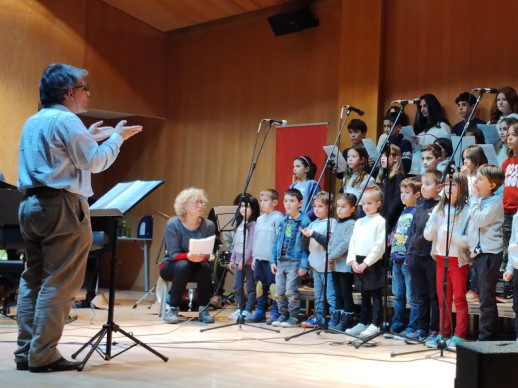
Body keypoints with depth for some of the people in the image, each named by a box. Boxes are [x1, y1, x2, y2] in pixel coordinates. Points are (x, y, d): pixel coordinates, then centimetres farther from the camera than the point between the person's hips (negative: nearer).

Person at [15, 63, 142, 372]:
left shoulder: (33, 122, 18)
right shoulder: (66, 121, -10)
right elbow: (94, 163, -12)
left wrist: (89, 137, 27)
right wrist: (117, 137, 2)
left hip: (31, 205, 9)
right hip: (62, 207, -9)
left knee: (33, 280, 10)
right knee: (58, 285, -6)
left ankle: (26, 352, 12)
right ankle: (43, 355, -6)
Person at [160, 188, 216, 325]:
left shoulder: (208, 226, -8)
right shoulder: (173, 224, -16)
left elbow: (207, 254, -13)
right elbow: (173, 254, -21)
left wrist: (201, 257, -38)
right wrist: (188, 256, -43)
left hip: (196, 267, 2)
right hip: (171, 266, -2)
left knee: (205, 266, -31)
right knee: (183, 265, -35)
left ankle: (203, 309, -17)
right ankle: (172, 309, -24)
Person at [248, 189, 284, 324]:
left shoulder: (278, 218, -7)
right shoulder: (260, 219, 16)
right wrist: (254, 257, 16)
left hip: (272, 258, -7)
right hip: (259, 258, 7)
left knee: (274, 285, -3)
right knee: (261, 285, 12)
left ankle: (275, 313, 3)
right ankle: (260, 311, 19)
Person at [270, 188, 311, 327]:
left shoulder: (304, 221, -8)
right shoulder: (283, 221, 12)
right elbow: (276, 242, 15)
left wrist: (304, 264, -16)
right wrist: (273, 260, 8)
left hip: (295, 262, -6)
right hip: (281, 262, 6)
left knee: (291, 292, -5)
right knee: (279, 292, 9)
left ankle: (293, 317, 7)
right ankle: (283, 315, 22)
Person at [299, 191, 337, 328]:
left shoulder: (331, 222, -6)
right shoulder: (313, 224, 14)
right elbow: (306, 246, 14)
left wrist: (314, 234, -21)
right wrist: (306, 236, -6)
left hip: (327, 266, -7)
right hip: (315, 265, 7)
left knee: (331, 295, -7)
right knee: (318, 296, 15)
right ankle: (318, 318, 21)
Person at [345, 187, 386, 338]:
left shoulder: (380, 221, -6)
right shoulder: (359, 222, 15)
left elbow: (379, 246, -13)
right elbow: (352, 243, 13)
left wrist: (366, 263, -15)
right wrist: (353, 261, -1)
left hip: (373, 263, -7)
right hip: (358, 263, 7)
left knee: (375, 295, -2)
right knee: (364, 295, 14)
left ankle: (375, 325, -1)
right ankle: (362, 323, 20)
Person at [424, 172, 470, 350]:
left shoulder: (467, 211, -8)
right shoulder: (439, 209, 8)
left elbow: (470, 240, -12)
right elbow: (428, 235, 4)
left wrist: (452, 235, -24)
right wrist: (435, 221, -12)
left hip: (459, 260, -5)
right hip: (441, 258, 5)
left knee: (459, 298, 1)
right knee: (443, 298, 11)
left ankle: (459, 335, 5)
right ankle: (443, 334, 18)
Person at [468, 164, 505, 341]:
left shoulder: (495, 201, -8)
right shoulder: (479, 200, 17)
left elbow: (478, 220, -18)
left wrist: (474, 199, -10)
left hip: (490, 253, -9)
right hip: (478, 252, 9)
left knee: (486, 299, -7)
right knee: (485, 298, 12)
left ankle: (485, 337, -4)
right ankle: (489, 337, 18)